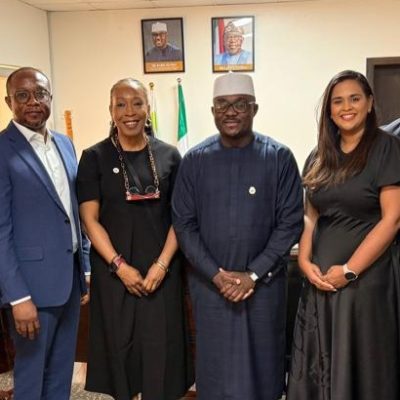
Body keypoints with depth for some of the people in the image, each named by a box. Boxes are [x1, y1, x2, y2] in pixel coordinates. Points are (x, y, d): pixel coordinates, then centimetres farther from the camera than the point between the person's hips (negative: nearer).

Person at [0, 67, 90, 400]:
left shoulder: (65, 144, 9)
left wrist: (85, 268, 12)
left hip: (70, 276, 6)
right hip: (33, 282, -6)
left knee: (62, 371, 19)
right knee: (32, 373, 12)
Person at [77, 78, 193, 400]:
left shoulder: (169, 155, 2)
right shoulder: (95, 157, -2)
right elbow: (90, 220, -4)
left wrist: (162, 264, -9)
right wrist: (120, 266, -12)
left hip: (161, 268, 1)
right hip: (113, 269, -1)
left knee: (160, 343, 7)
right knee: (120, 341, 10)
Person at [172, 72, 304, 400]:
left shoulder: (279, 158, -5)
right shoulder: (195, 160, -1)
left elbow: (290, 223, -6)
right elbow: (183, 224, -1)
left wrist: (253, 274, -11)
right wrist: (216, 274, -10)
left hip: (263, 283, -1)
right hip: (209, 284, 1)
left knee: (261, 364, 13)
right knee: (216, 365, 13)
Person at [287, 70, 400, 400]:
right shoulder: (319, 157, 10)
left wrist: (349, 271, -14)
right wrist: (305, 261, -4)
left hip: (368, 277, -5)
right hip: (321, 279, 5)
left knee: (361, 364, 8)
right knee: (320, 363, 14)